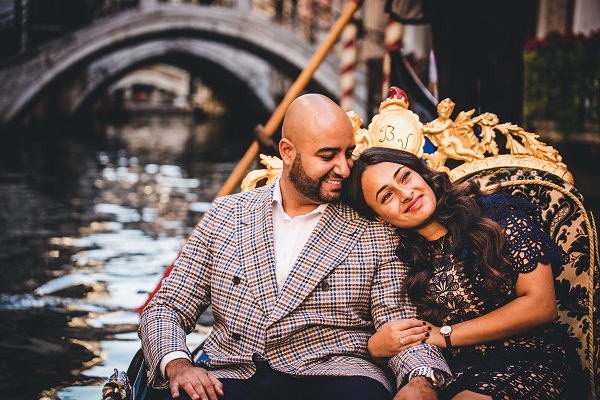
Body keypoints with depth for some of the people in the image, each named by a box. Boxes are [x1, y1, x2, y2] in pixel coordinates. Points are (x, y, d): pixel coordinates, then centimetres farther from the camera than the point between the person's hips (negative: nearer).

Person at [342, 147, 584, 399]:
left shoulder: (497, 213, 1)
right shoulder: (403, 262, 9)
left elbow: (541, 305, -6)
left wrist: (444, 335, -6)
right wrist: (375, 347, -12)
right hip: (457, 376, 4)